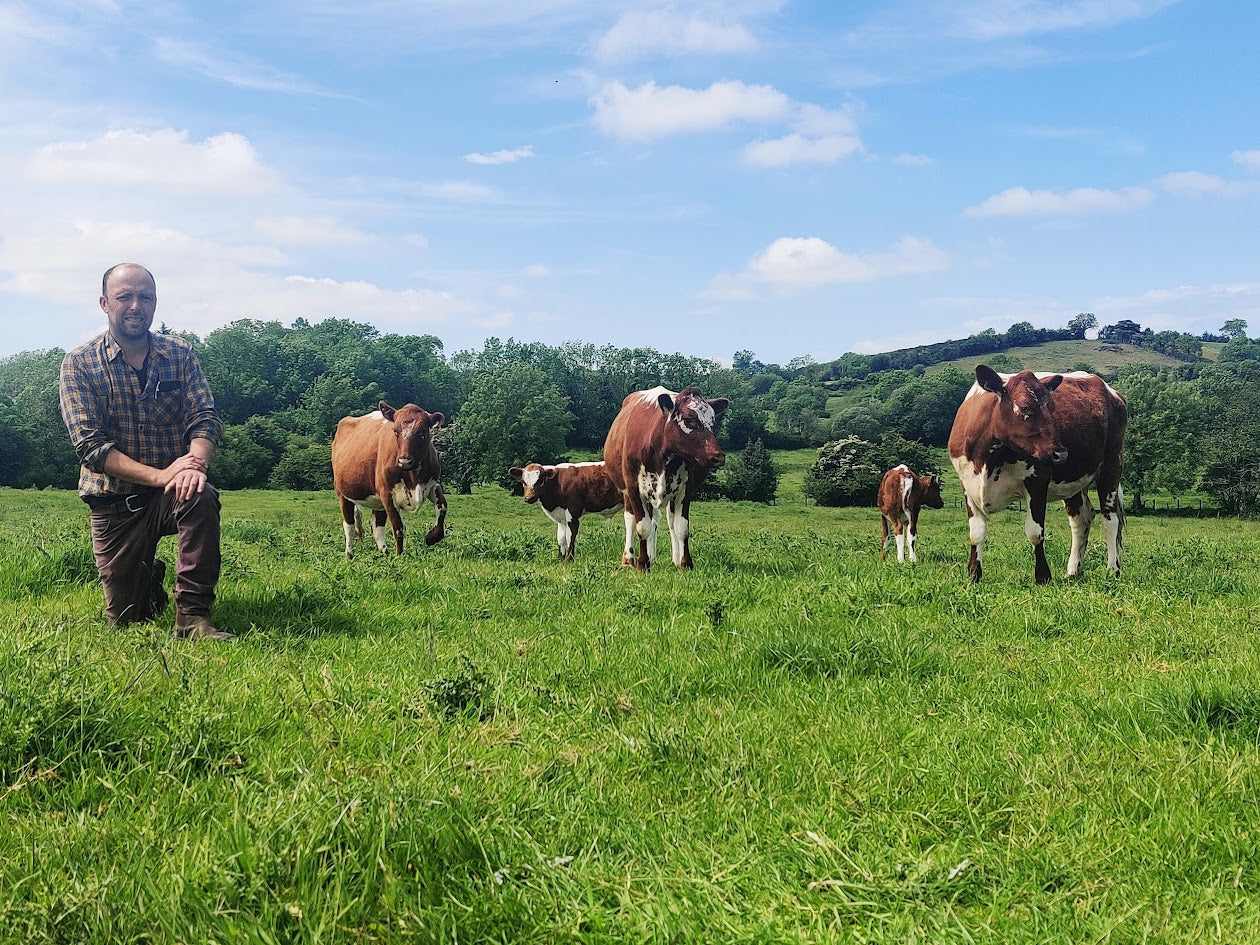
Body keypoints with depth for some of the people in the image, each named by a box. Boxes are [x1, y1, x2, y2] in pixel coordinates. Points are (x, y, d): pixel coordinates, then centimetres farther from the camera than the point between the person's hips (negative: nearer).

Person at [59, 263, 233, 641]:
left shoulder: (179, 354, 1)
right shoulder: (79, 364, -6)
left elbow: (205, 418, -9)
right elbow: (89, 444, -15)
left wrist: (195, 464, -33)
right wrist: (158, 475, -29)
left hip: (172, 490, 0)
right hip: (114, 502, 0)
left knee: (201, 497, -36)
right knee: (125, 617, 2)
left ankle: (193, 615, -26)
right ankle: (151, 575, 38)